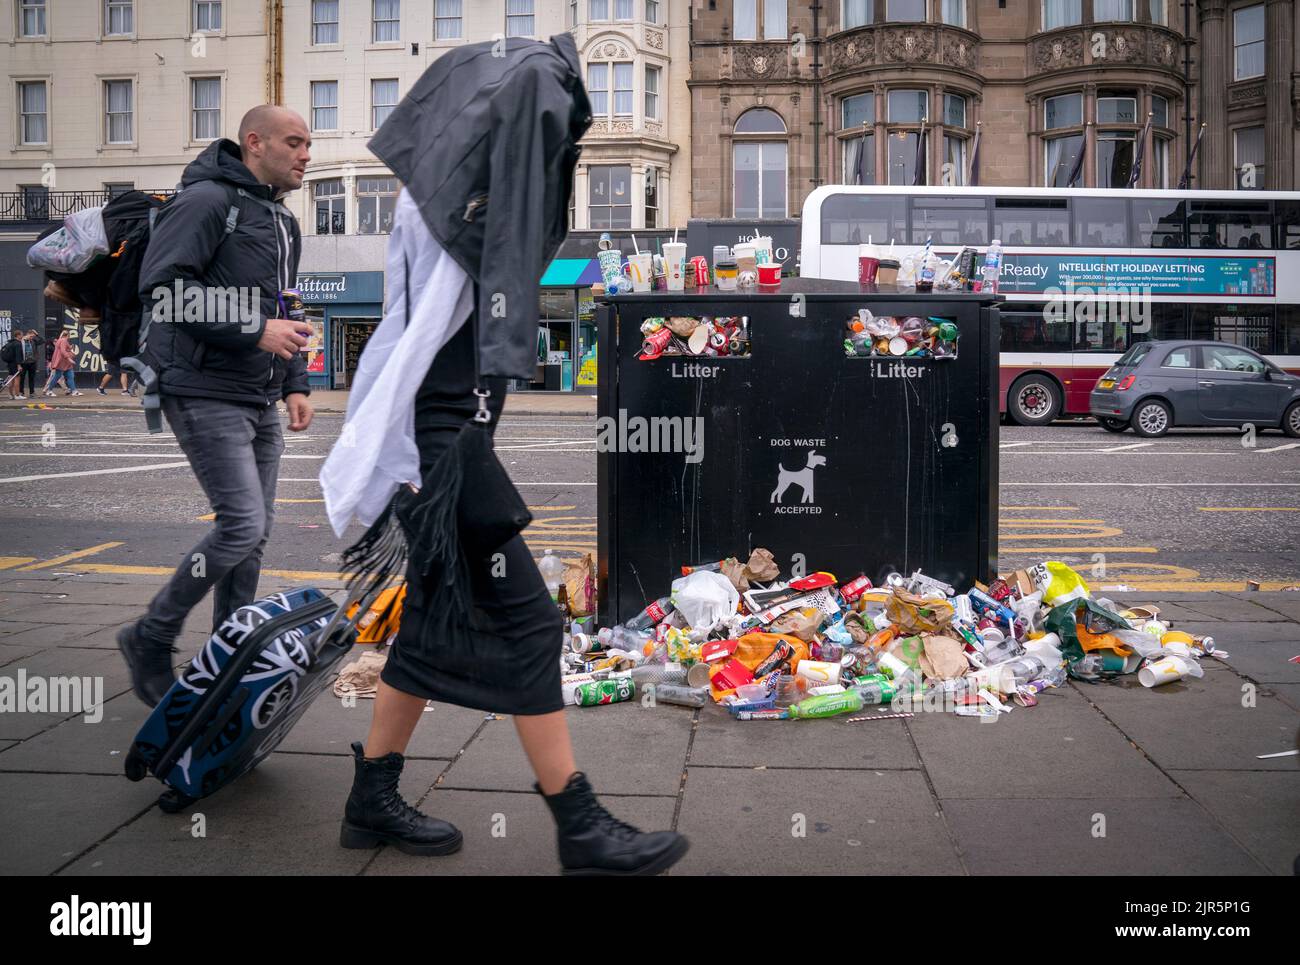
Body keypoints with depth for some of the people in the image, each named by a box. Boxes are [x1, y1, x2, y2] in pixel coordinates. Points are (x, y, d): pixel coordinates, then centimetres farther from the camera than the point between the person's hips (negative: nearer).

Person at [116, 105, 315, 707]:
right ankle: (151, 639, 6)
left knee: (253, 535, 9)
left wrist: (294, 384, 14)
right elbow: (160, 284, -18)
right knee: (241, 526, -14)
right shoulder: (208, 199, -8)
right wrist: (254, 330, -21)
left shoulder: (284, 224, 20)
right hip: (206, 395, -9)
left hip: (259, 405, 9)